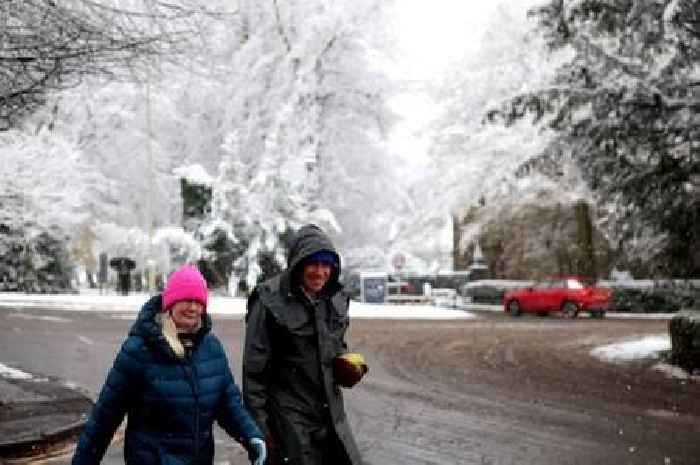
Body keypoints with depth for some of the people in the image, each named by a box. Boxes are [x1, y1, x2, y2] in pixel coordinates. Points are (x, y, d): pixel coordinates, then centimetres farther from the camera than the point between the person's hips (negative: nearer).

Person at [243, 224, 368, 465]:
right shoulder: (270, 301, -13)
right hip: (290, 418, -6)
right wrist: (259, 427, -12)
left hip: (332, 415, 6)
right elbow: (254, 370, -11)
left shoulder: (335, 300, 7)